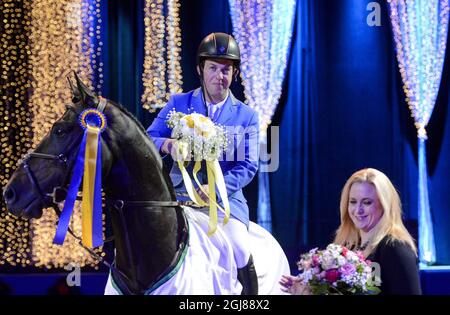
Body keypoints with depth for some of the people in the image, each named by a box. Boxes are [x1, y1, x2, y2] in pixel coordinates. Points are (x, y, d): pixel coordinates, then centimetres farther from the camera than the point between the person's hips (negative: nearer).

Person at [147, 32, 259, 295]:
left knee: (239, 251, -25)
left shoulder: (247, 116, 7)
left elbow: (248, 166, -1)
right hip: (180, 194, 1)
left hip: (225, 197, -1)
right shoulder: (179, 103, 9)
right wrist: (168, 144, -20)